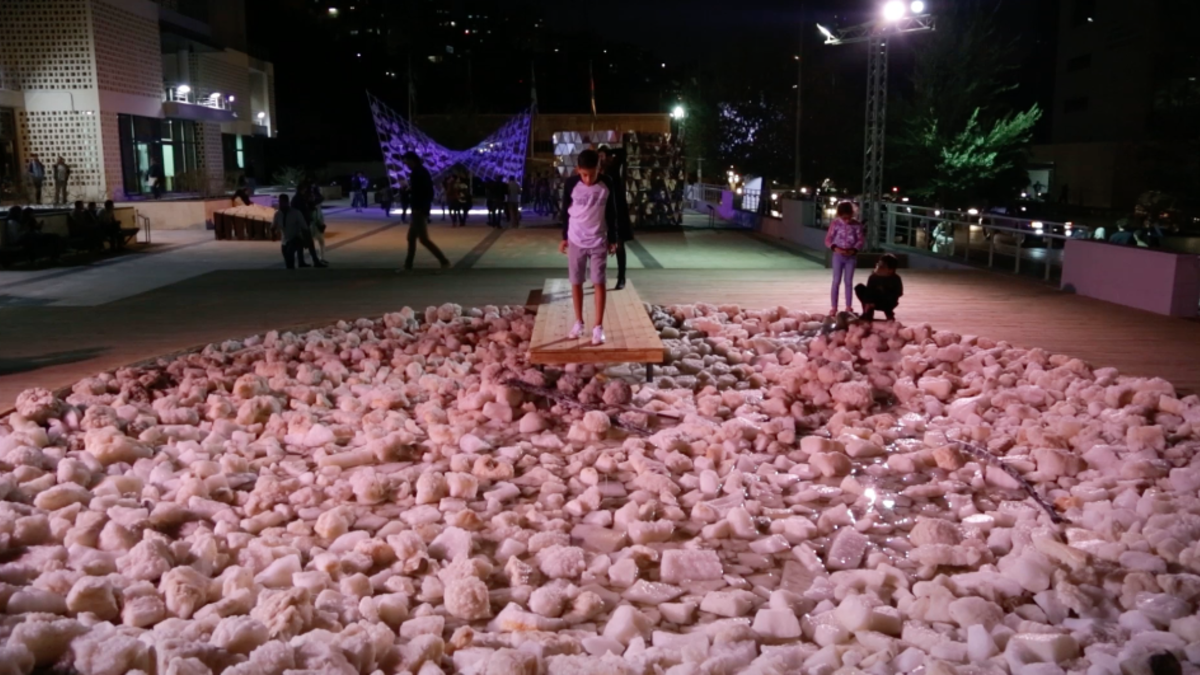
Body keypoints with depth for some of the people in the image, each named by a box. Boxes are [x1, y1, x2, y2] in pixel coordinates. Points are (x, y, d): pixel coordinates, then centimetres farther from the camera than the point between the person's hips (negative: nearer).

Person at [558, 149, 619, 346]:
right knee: (576, 282, 8)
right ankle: (578, 322, 22)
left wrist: (612, 239, 4)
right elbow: (565, 211, 2)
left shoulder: (607, 184, -9)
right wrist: (564, 237, 6)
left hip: (599, 241, -1)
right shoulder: (571, 184, -10)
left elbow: (611, 213, 1)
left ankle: (598, 327, 6)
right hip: (576, 240, 1)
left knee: (599, 283, 0)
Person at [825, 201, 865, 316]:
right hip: (838, 255, -1)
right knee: (836, 281, 1)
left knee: (848, 281, 8)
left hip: (851, 256, 1)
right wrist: (835, 248, -22)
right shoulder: (835, 223, -6)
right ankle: (834, 307, 6)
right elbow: (828, 239, -5)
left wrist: (854, 250, -20)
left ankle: (849, 307, 17)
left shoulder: (857, 225, -4)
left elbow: (861, 240, -3)